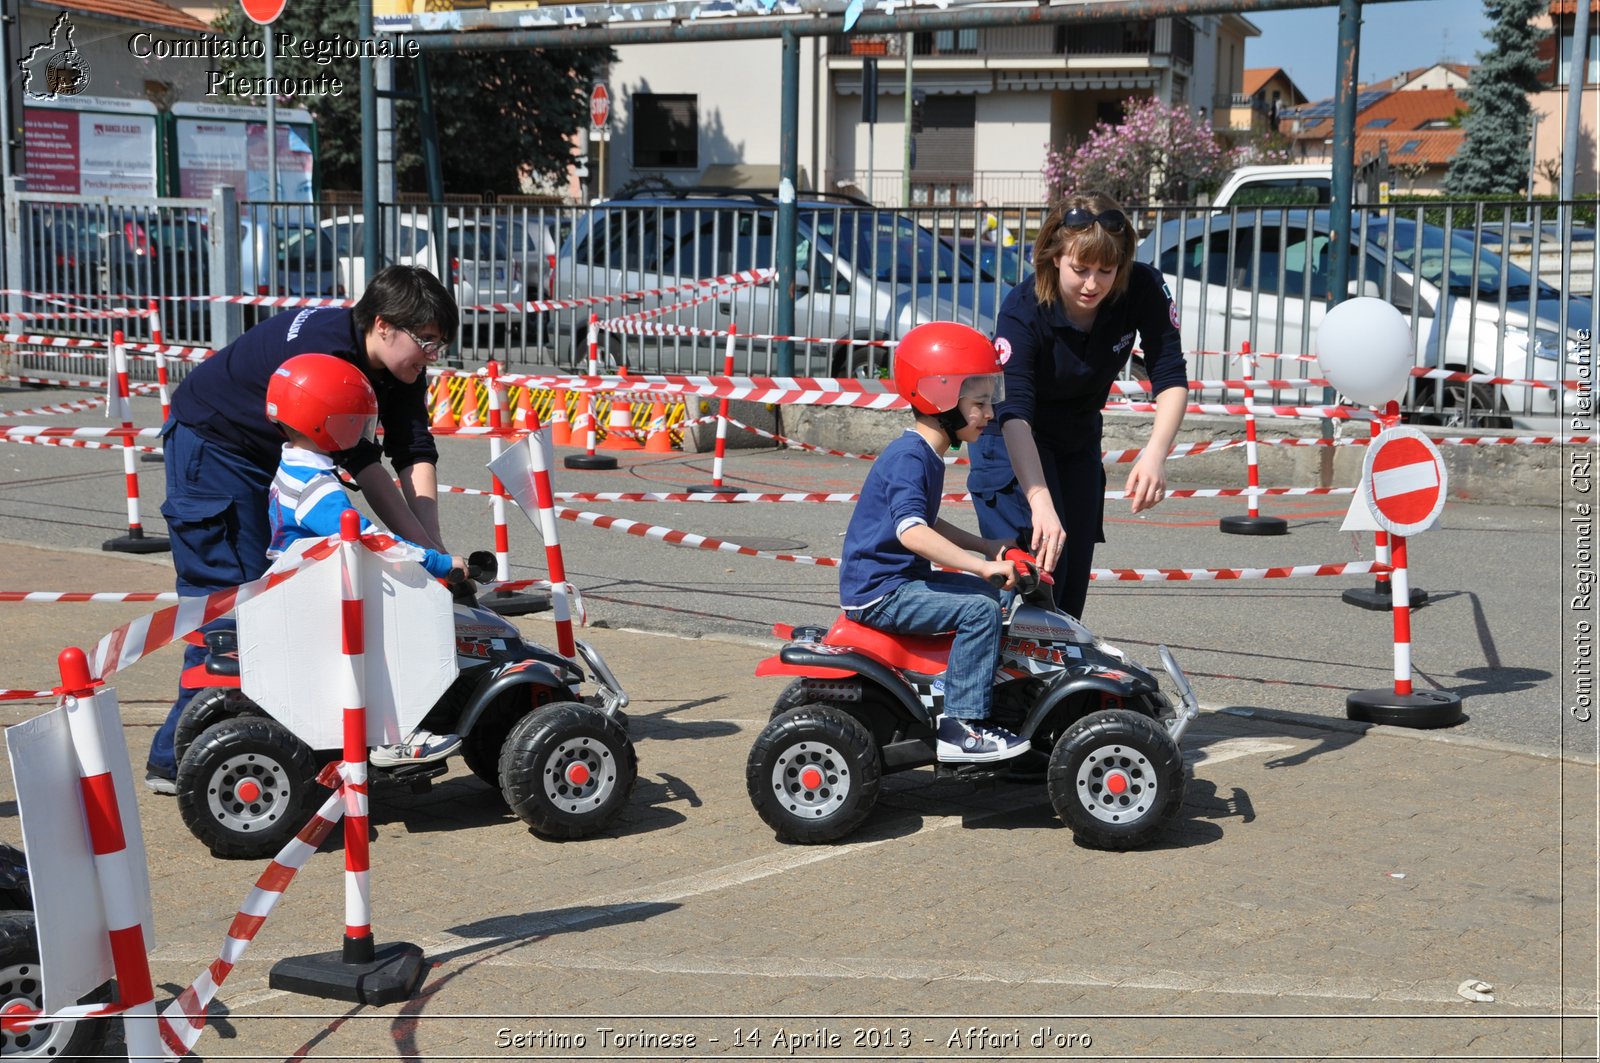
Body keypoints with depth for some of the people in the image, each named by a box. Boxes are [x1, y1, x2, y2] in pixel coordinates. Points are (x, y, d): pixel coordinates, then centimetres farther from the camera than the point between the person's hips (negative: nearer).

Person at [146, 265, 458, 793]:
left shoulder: (401, 366, -9)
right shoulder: (321, 351, -34)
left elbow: (415, 455, -14)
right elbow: (360, 463, -34)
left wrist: (436, 548, -26)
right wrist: (424, 549, -33)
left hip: (278, 453, 9)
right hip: (213, 446, -8)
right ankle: (176, 759, -6)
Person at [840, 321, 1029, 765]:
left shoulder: (927, 456, 14)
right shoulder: (908, 458, -20)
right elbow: (911, 531, -34)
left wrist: (986, 547, 19)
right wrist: (982, 565, -35)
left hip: (899, 579, 11)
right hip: (878, 591, -11)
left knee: (985, 595, 21)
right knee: (979, 609, -22)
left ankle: (970, 704, 25)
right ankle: (960, 728, -20)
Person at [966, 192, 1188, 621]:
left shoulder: (1144, 289, -22)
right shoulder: (1022, 311, -32)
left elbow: (1171, 378, -24)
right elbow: (1014, 413, -40)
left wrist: (1155, 454, -43)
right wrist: (1041, 503, -53)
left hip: (1078, 441, 5)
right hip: (1014, 443, -4)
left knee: (1074, 581, 8)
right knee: (1037, 570, -18)